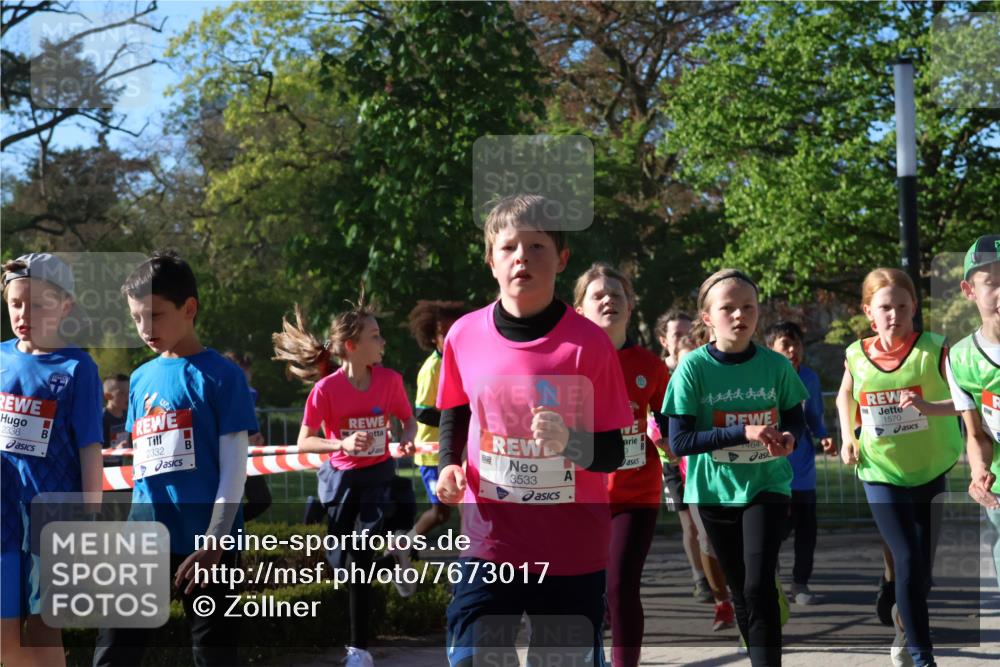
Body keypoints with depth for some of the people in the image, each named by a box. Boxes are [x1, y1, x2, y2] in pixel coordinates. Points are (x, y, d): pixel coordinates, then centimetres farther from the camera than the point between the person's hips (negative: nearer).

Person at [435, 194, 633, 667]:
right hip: (489, 544, 2)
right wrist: (449, 466, 0)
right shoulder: (464, 336, -2)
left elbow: (613, 453, -8)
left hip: (574, 552, -2)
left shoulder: (589, 343, -11)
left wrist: (570, 442, -29)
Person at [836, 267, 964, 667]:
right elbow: (844, 396, 20)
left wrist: (931, 407, -41)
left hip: (933, 471, 0)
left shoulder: (933, 349, -13)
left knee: (924, 564, 12)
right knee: (908, 561, -8)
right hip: (882, 474, 1)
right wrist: (847, 437, 7)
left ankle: (905, 621, 42)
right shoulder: (858, 355, -3)